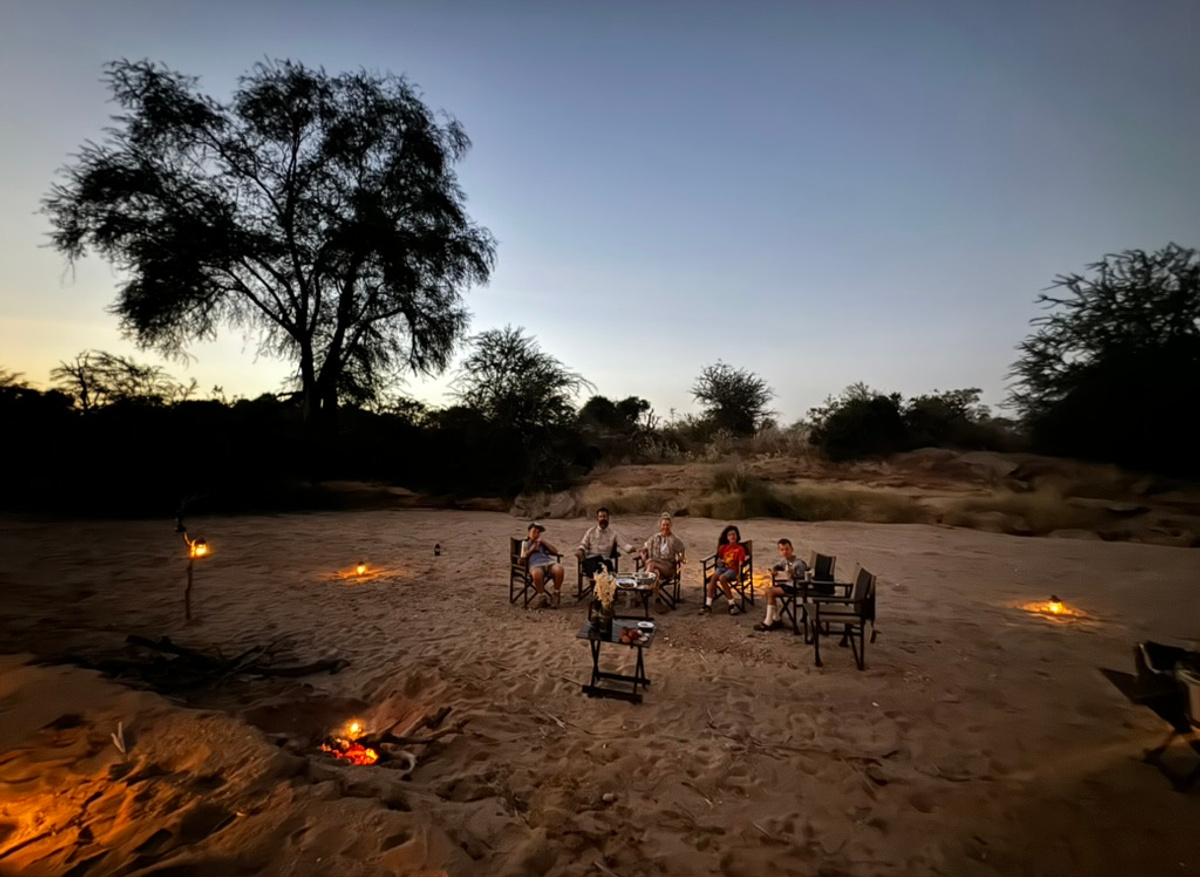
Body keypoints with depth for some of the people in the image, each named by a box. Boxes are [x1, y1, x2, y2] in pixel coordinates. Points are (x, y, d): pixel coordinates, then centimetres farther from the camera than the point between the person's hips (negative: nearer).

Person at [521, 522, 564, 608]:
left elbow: (555, 551, 21)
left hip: (549, 561, 3)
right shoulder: (525, 543, 28)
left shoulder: (542, 542, 34)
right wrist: (531, 550, 6)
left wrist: (544, 542, 15)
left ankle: (557, 594, -13)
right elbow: (522, 558, 16)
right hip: (535, 564, -3)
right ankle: (542, 598, -22)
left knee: (559, 569, -35)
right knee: (536, 574, -42)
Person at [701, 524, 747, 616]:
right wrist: (719, 562, 1)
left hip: (732, 569, -4)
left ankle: (732, 605, -26)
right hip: (722, 567, 4)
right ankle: (708, 605, -34)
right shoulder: (723, 547, 16)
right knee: (713, 576, -30)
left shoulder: (740, 548, 2)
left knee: (722, 578, -36)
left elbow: (740, 563, -8)